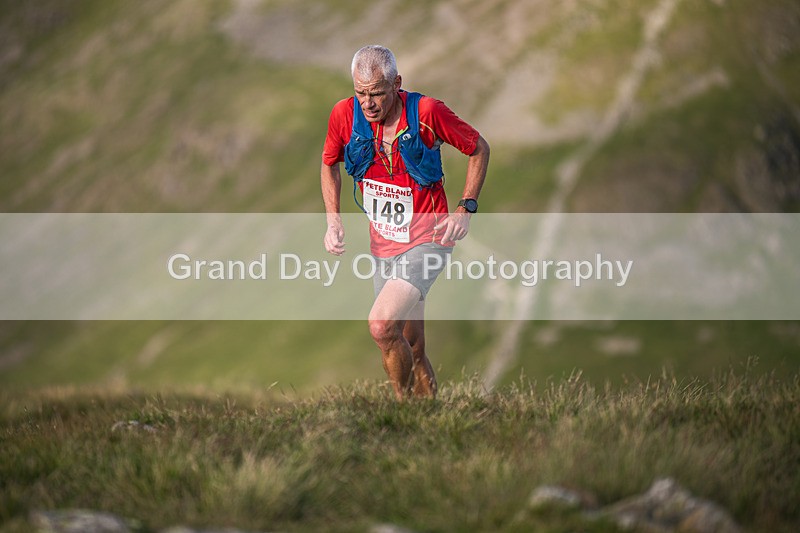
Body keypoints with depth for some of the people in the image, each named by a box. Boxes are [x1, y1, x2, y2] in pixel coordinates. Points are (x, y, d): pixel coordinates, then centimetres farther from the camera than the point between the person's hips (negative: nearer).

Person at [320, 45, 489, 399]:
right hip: (383, 247, 5)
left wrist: (466, 209, -9)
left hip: (427, 241, -5)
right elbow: (329, 164, 14)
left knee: (381, 325, -24)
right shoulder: (344, 114, -6)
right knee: (411, 351, 10)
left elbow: (479, 148, -1)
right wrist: (333, 221, 3)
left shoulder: (426, 112, -17)